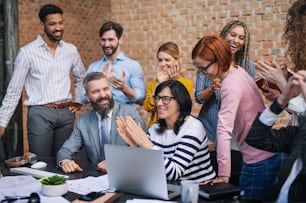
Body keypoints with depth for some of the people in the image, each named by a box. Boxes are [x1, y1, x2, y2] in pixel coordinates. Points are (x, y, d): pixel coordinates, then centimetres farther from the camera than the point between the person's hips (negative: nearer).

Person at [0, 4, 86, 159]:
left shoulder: (71, 50, 6)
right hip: (40, 114, -4)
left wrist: (79, 101, 13)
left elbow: (81, 77, 24)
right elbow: (14, 90, -3)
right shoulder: (27, 52, -6)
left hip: (66, 113, 4)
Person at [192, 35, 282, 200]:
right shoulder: (236, 71, 5)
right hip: (265, 155, 9)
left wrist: (223, 175, -35)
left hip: (259, 162, -9)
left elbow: (224, 129, -31)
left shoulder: (231, 85, -23)